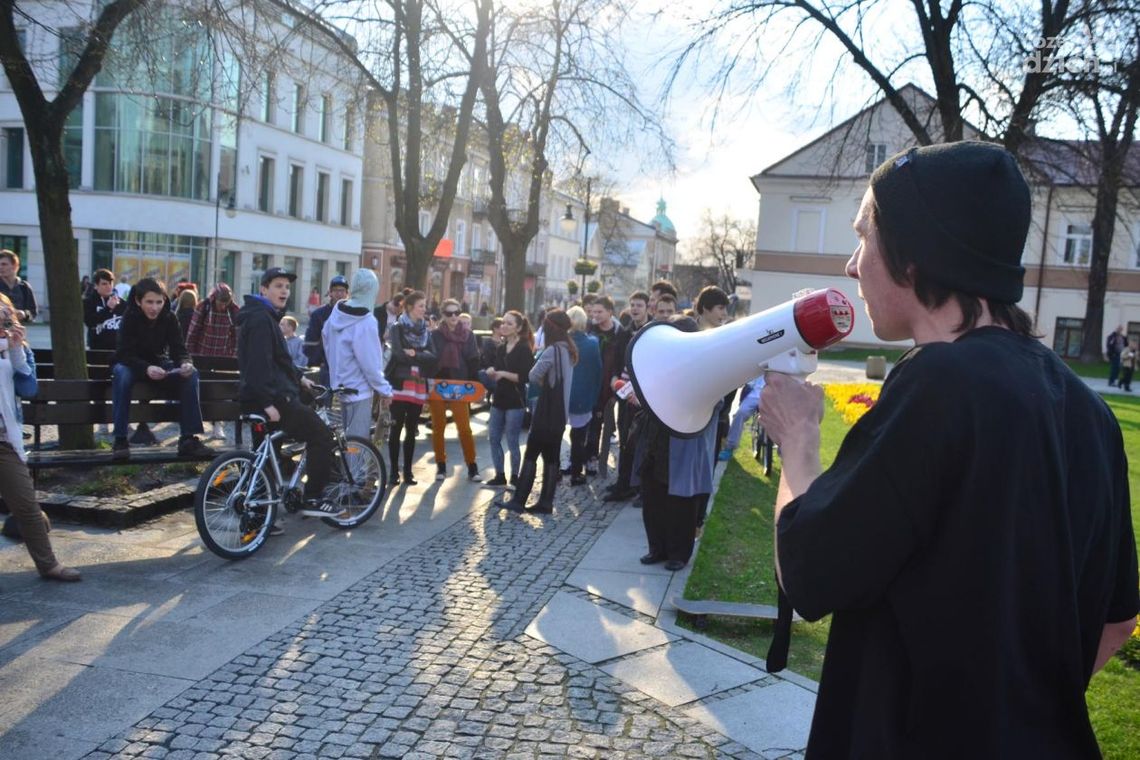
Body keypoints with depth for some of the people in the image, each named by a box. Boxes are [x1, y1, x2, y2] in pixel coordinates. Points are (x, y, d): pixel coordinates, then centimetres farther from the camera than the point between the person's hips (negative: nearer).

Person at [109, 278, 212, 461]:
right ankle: (120, 440, -32)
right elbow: (126, 354, -27)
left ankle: (188, 439, -24)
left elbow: (179, 349, -13)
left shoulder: (169, 318, -11)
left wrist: (185, 363, -38)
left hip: (159, 364, 3)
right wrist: (147, 368, -47)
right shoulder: (130, 317, -19)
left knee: (191, 374, -23)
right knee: (121, 374, -37)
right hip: (131, 364, -3)